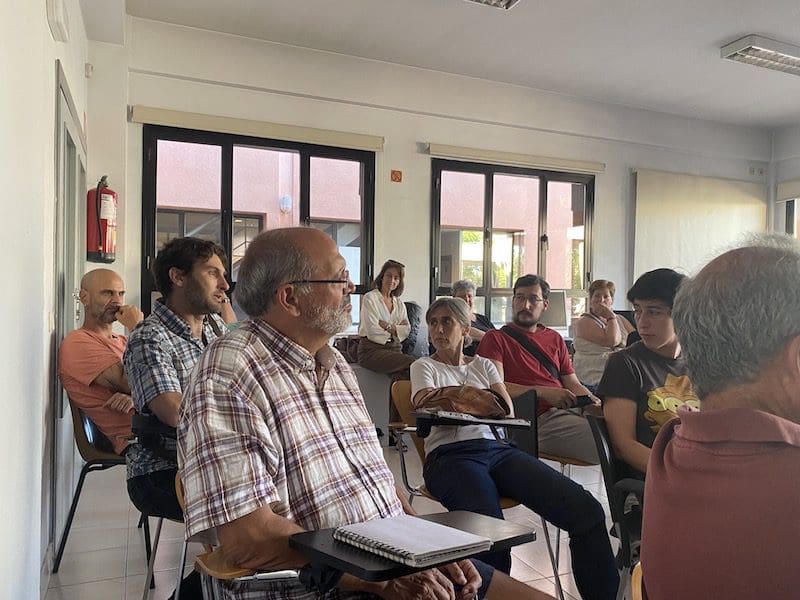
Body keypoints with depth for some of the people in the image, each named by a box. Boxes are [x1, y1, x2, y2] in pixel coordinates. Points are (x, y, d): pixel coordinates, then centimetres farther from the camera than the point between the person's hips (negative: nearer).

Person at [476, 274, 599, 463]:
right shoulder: (496, 338, 9)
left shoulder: (554, 338, 28)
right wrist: (543, 393, -15)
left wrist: (592, 401, -1)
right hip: (541, 418, -6)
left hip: (573, 410, 6)